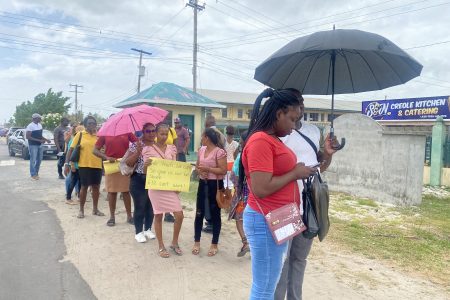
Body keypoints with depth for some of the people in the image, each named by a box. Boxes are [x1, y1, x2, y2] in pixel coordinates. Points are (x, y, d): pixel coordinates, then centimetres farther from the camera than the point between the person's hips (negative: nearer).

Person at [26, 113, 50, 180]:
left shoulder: (40, 125, 11)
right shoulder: (30, 126, -14)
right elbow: (27, 137, -19)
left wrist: (46, 139, 4)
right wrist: (39, 140, -22)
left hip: (39, 145, 8)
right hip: (33, 145, -8)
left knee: (39, 159, 13)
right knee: (33, 160, -1)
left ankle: (36, 172, 27)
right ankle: (33, 174, 7)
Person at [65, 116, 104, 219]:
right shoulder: (80, 135, 0)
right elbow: (71, 149, 0)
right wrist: (67, 163, -6)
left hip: (97, 165, 3)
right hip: (84, 165, -2)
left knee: (96, 187, 10)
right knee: (84, 187, 4)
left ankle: (95, 209, 25)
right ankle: (81, 210, 18)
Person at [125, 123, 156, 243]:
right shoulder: (136, 145, -7)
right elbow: (128, 163, -11)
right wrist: (138, 151, -23)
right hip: (139, 180, -4)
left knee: (151, 206, 13)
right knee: (140, 207, 2)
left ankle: (148, 229, 29)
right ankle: (138, 232, 17)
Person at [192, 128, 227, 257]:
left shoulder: (219, 151, -15)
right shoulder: (201, 150, 8)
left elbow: (223, 170, -18)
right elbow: (197, 165, 16)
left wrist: (207, 169, -21)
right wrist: (200, 171, -6)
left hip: (215, 185, -6)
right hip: (203, 184, 7)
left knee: (215, 214, 6)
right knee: (199, 213, 10)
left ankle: (214, 245, 20)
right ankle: (196, 242, 24)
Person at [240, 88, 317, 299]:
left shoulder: (272, 139, 13)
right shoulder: (260, 141, -17)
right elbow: (261, 189, -24)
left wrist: (297, 170, 6)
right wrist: (295, 173, -13)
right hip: (266, 221, -10)